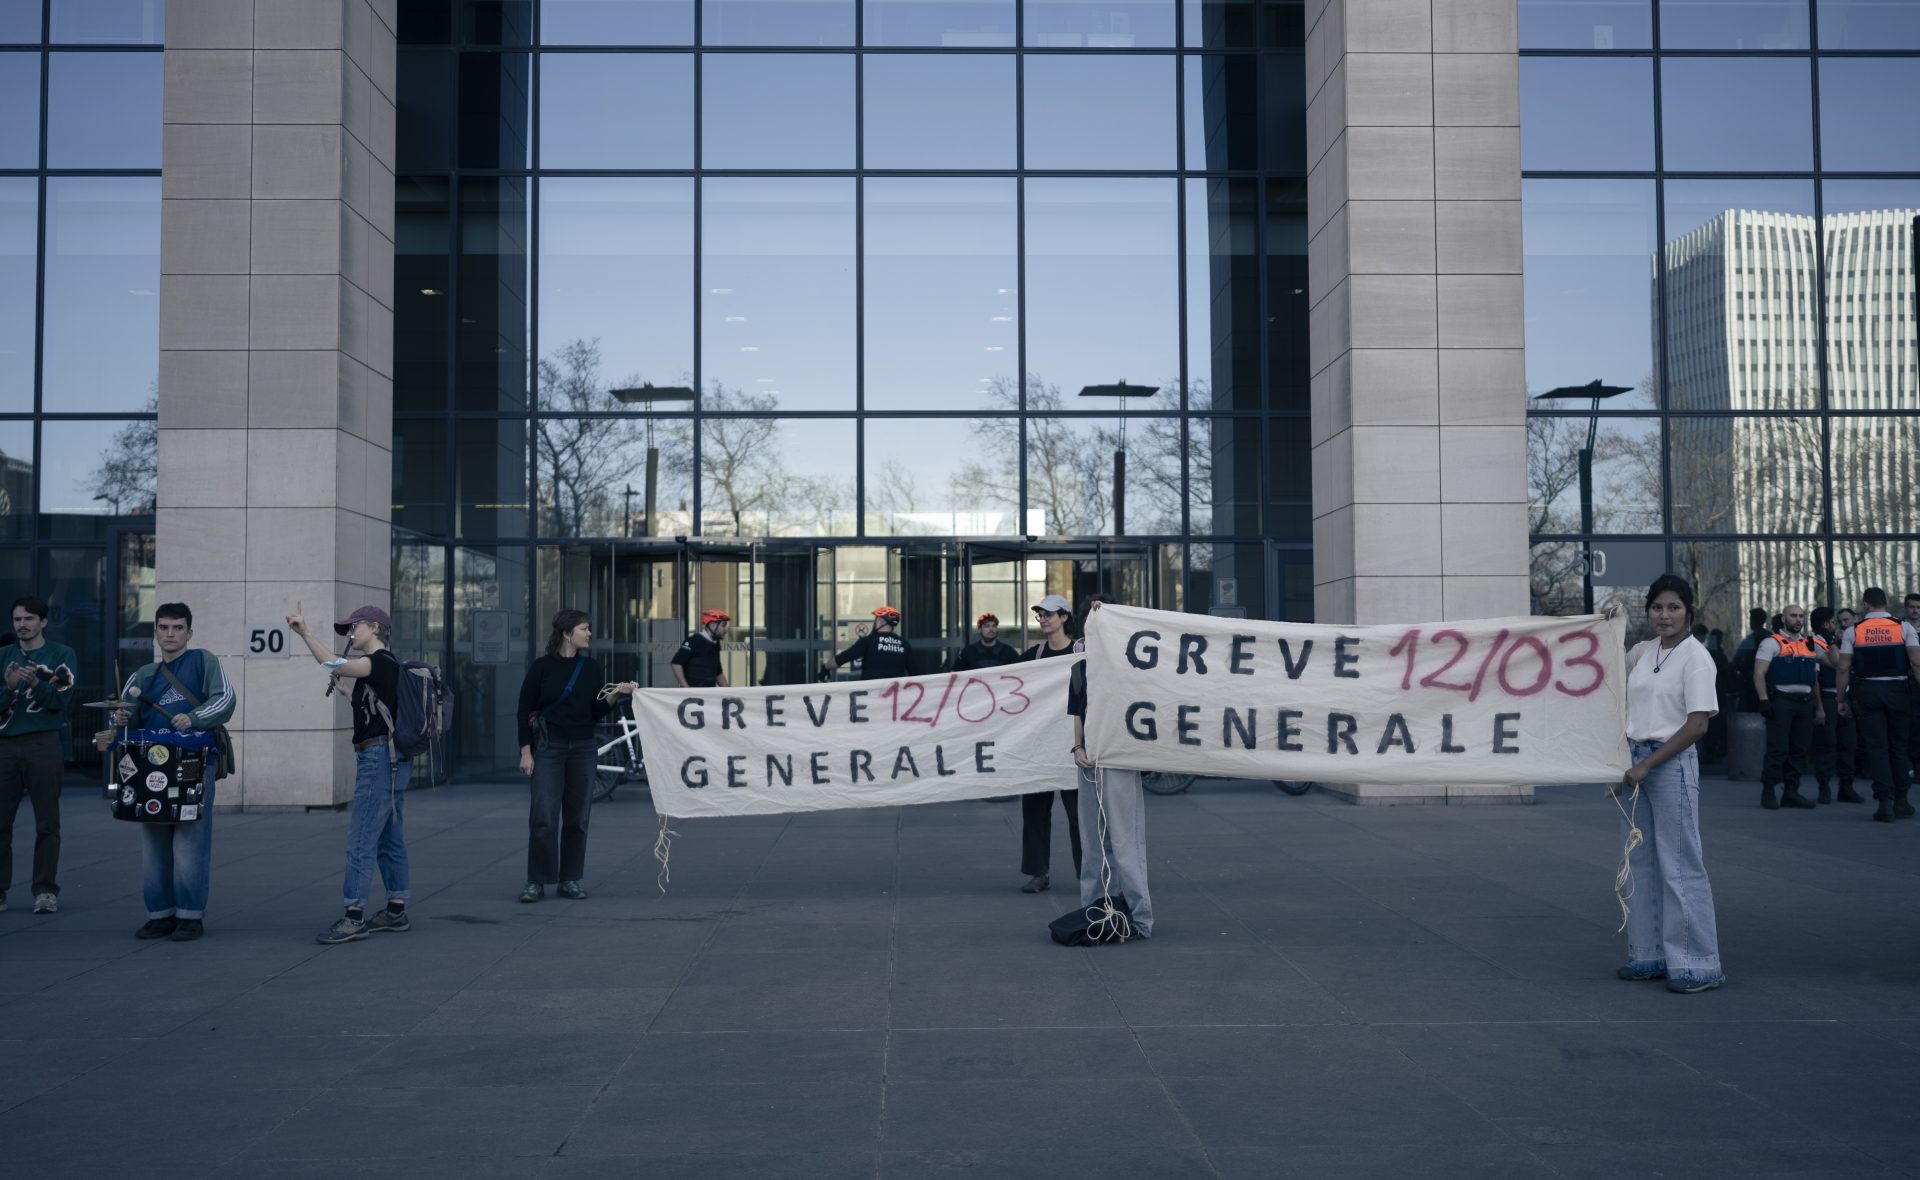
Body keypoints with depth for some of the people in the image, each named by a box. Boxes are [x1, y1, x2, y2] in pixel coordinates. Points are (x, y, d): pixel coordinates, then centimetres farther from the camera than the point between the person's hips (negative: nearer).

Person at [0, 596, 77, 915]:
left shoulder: (61, 655, 5)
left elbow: (61, 699, -7)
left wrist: (37, 684, -25)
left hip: (44, 745, -3)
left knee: (47, 823, -2)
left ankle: (45, 891, 3)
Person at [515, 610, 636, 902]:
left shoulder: (591, 667, 6)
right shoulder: (542, 666, -4)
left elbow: (595, 713, 8)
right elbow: (524, 710, -2)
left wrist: (614, 695, -8)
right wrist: (526, 751, -7)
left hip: (582, 747, 4)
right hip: (549, 747, -4)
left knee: (577, 817, 4)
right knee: (544, 817, -8)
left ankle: (570, 880, 14)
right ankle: (536, 882, 2)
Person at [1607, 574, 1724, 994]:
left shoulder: (1695, 657, -9)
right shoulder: (1642, 652, 9)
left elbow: (1697, 724, -14)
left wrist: (1647, 765, -15)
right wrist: (1608, 625, 13)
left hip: (1672, 762, -7)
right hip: (1635, 761, 7)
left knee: (1679, 864, -6)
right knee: (1640, 861, 10)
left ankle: (1697, 963, 1)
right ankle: (1650, 954, 19)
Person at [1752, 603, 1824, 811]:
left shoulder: (1811, 644, 19)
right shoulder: (1772, 642, 0)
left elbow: (1814, 680, 23)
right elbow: (1759, 673, -8)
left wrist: (1819, 707, 17)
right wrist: (1764, 700, -19)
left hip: (1805, 704, 6)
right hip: (1781, 702, -6)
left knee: (1800, 750, 6)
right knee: (1778, 749, -9)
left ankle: (1791, 792, 13)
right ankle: (1768, 792, -4)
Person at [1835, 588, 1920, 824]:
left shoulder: (1852, 631, 1)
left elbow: (1843, 669, -2)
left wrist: (1842, 699, 5)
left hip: (1866, 691, -1)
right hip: (1898, 690, 1)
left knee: (1876, 747, 1)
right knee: (1897, 747, 13)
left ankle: (1885, 802, -6)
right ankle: (1900, 802, 17)